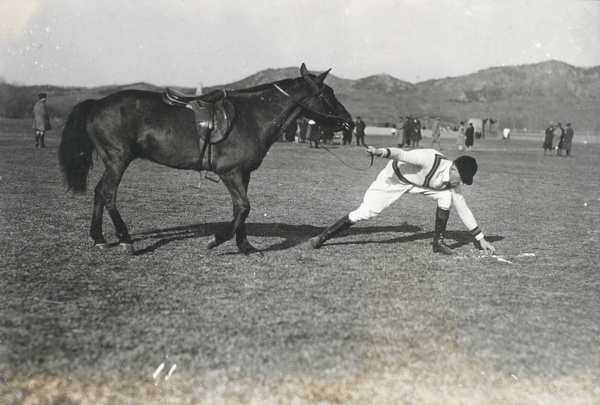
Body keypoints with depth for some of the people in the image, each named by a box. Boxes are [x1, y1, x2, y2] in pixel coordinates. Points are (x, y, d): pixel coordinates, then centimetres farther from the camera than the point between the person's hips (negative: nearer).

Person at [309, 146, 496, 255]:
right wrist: (381, 152, -60)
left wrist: (481, 238, -3)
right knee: (365, 212, -15)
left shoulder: (454, 183, -13)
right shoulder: (430, 160, -34)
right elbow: (402, 155, -40)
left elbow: (463, 210, -4)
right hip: (395, 176, -6)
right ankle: (323, 237, -5)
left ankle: (438, 242, -4)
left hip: (419, 184, 6)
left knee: (446, 196, -17)